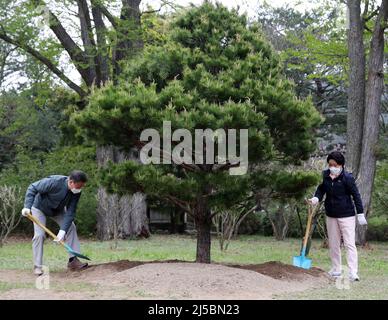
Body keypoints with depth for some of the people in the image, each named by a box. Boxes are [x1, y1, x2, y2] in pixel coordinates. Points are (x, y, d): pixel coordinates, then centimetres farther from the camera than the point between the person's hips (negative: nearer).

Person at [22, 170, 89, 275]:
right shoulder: (54, 182, -39)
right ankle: (37, 266, -5)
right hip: (39, 207, -5)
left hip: (57, 210, 5)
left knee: (71, 228, -6)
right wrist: (27, 207, -39)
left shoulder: (76, 192, -23)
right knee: (39, 235, -15)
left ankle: (73, 260, -1)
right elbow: (32, 188, -30)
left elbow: (70, 212, -22)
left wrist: (63, 230, -31)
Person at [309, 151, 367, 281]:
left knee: (349, 243, -7)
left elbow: (356, 195, -10)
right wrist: (316, 198, -11)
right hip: (331, 215, 6)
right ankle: (336, 269, 25)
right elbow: (321, 189, 11)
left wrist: (360, 214, -11)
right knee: (333, 244, 13)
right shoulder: (325, 175, 1)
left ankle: (353, 273, -9)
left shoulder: (347, 177, -14)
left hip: (346, 215, -6)